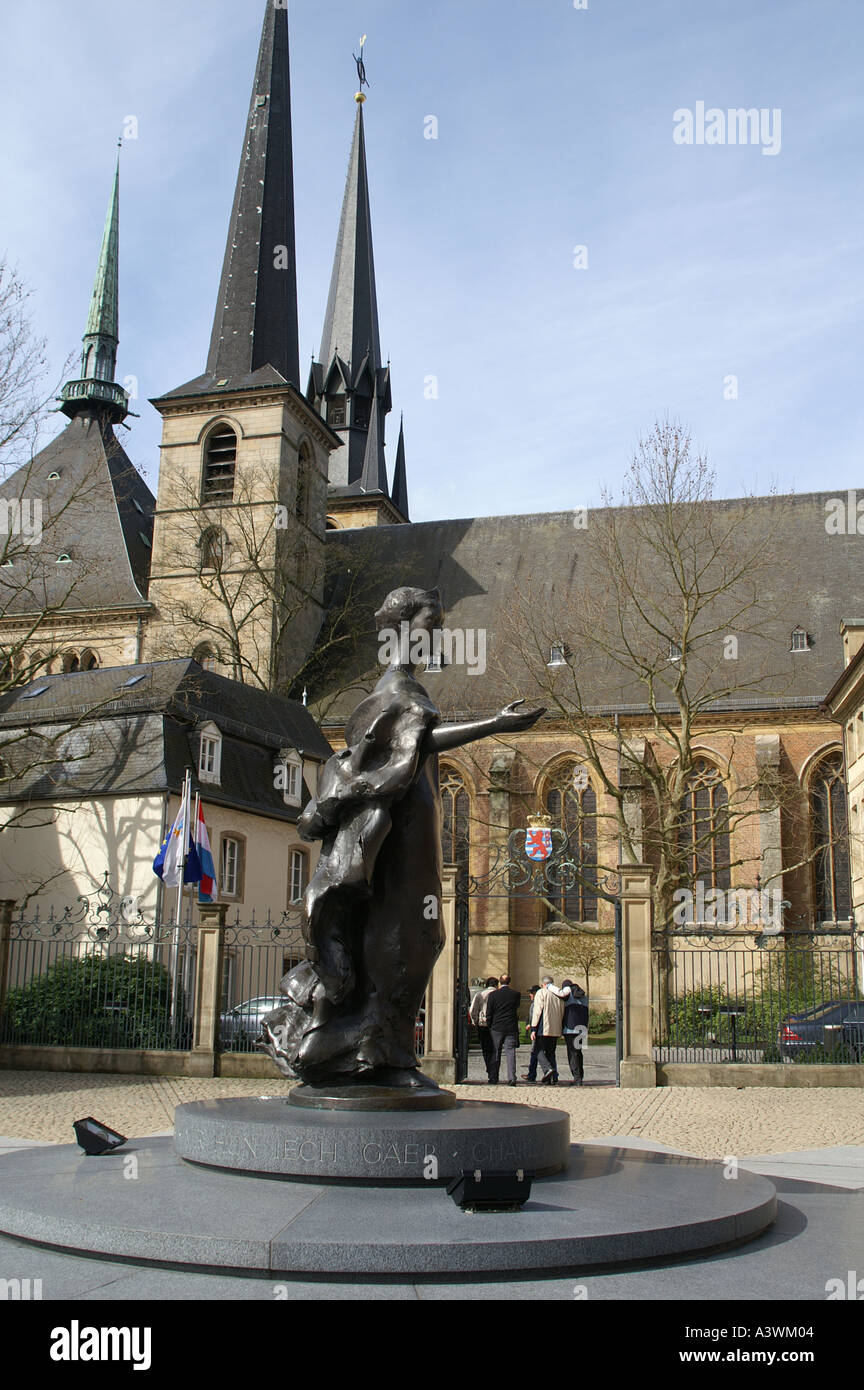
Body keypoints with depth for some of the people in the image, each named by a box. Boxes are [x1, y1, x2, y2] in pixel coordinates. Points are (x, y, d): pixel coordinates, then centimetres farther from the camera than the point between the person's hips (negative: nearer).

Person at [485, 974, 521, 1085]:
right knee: (510, 1053, 0)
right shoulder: (516, 994, -2)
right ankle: (511, 1078, -10)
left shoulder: (493, 995, -4)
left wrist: (490, 1026, 9)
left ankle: (493, 1079, 15)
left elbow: (488, 1013, -1)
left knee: (495, 1054, 10)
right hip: (511, 1028, 0)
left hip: (497, 1028, 0)